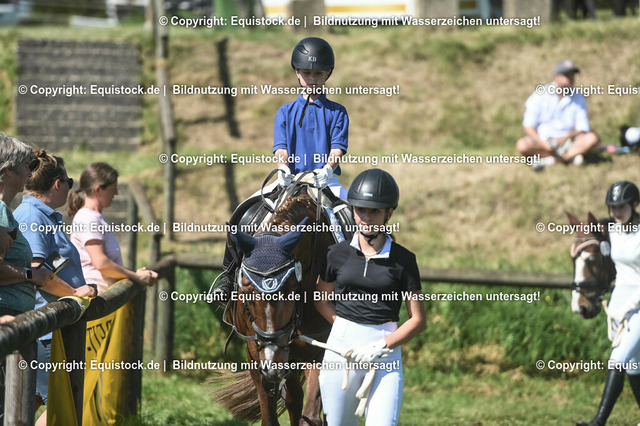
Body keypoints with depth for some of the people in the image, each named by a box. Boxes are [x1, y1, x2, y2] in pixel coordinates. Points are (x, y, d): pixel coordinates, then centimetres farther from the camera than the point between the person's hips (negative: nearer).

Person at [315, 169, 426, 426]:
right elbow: (321, 301, 16)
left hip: (385, 353, -2)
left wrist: (380, 346, -13)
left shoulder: (403, 260, -1)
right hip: (341, 347, 2)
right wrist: (347, 330, -1)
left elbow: (418, 320, -1)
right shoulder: (338, 255, 4)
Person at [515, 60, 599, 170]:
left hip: (566, 142, 2)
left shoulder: (578, 99, 4)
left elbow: (582, 129, 1)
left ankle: (551, 160, -33)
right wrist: (544, 144, -22)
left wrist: (567, 137, -20)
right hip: (542, 139, -2)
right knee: (522, 145, -33)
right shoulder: (541, 95, -3)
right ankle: (570, 156, -30)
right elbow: (528, 126, -6)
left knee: (592, 138, -25)